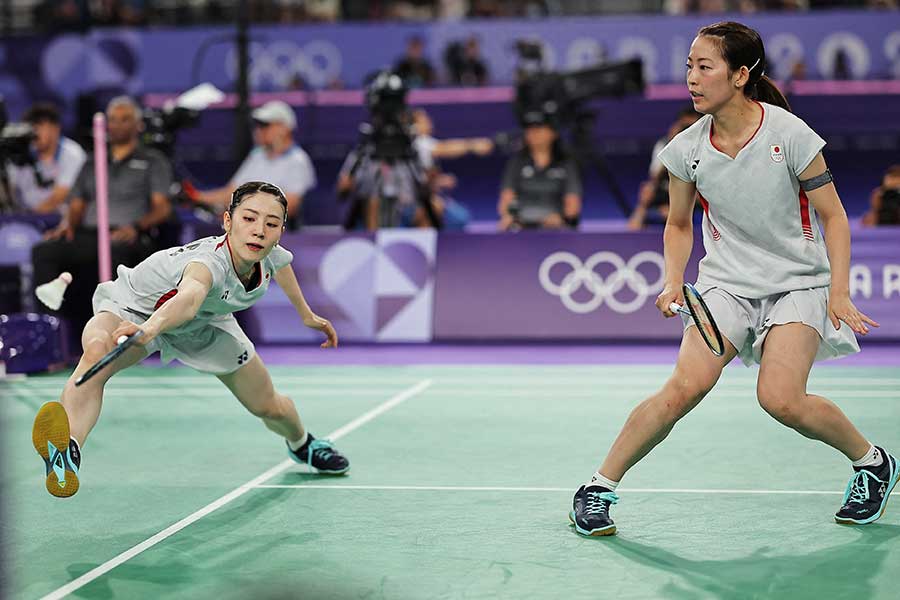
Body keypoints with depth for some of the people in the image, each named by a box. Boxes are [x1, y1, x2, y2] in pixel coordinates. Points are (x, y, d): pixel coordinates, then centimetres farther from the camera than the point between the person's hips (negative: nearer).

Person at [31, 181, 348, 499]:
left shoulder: (270, 255, -23)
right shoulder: (211, 261, -44)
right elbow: (189, 296, -69)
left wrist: (306, 314, 19)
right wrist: (150, 328, -90)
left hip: (204, 323, 7)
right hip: (135, 309, -7)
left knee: (269, 407, 14)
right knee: (97, 353, -42)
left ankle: (301, 443, 52)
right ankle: (66, 457, -62)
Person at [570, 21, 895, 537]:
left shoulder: (790, 134, -14)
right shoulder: (687, 149, -5)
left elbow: (832, 215, -4)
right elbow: (679, 224, 12)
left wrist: (840, 293, -13)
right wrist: (673, 282, -4)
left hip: (798, 283, -2)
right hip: (727, 283, 2)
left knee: (780, 398, -22)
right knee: (687, 384, -20)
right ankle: (600, 486, -7)